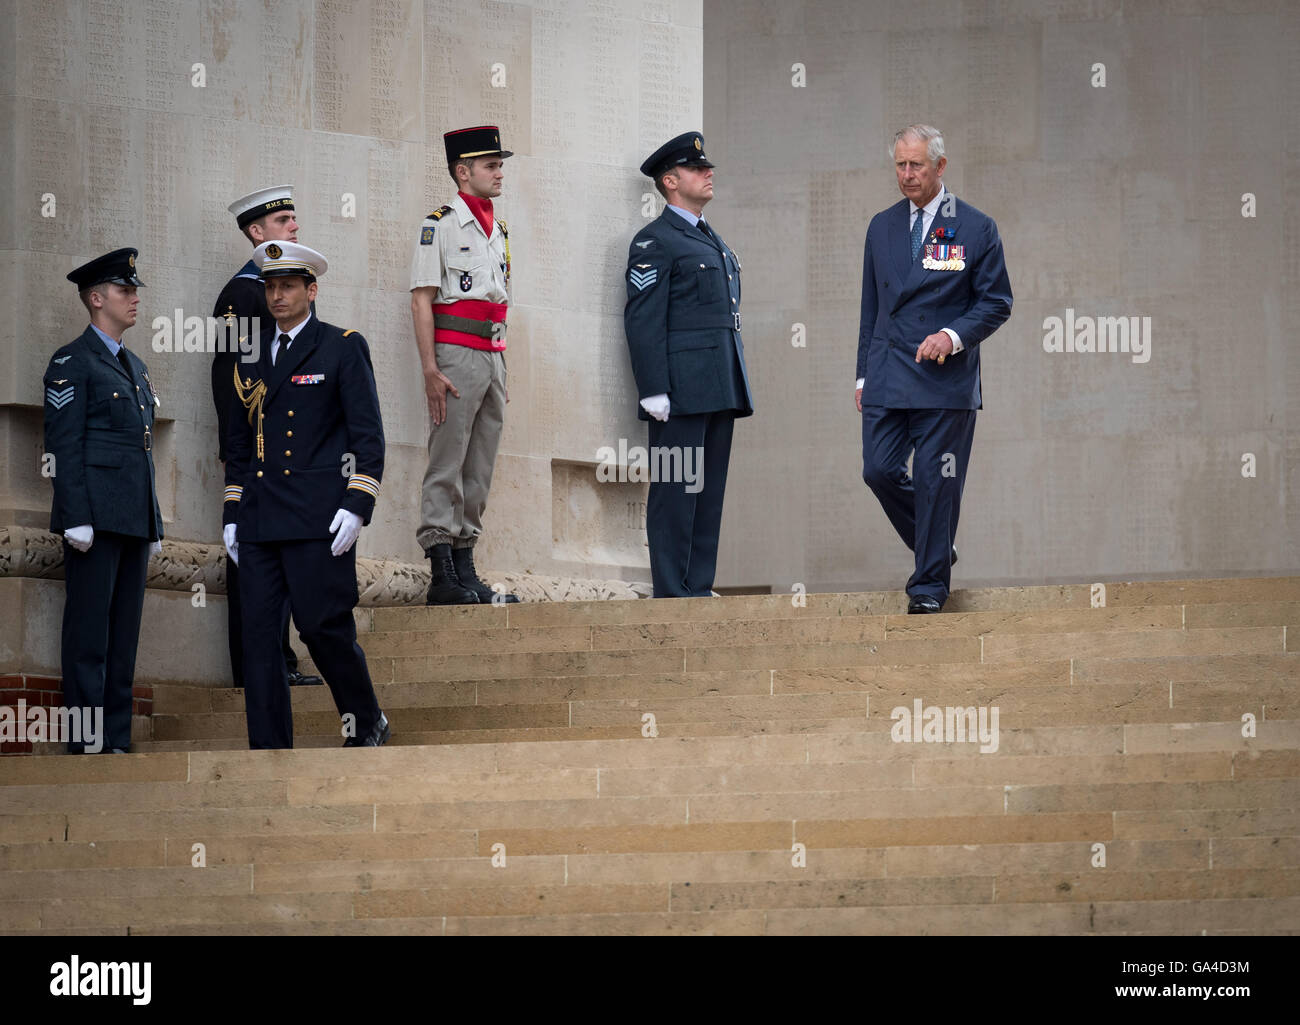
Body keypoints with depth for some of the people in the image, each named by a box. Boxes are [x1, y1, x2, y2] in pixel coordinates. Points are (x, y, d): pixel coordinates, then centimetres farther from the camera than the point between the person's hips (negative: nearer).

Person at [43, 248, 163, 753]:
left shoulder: (135, 366, 21)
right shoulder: (72, 362, -3)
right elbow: (63, 446, -10)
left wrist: (154, 524, 20)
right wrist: (76, 518, -18)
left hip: (134, 519, 8)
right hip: (96, 517, -8)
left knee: (124, 632, 8)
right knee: (90, 631, -7)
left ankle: (117, 739, 10)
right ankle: (87, 741, -7)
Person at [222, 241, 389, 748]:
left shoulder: (342, 349, 2)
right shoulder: (251, 355, 17)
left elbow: (368, 435, -2)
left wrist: (357, 505, -12)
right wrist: (232, 513, 16)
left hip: (318, 517, -5)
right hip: (260, 520, 5)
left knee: (323, 626, -7)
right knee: (258, 632, 0)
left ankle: (368, 723, 14)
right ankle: (269, 751, 2)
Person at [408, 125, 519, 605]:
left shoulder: (497, 231, 19)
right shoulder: (440, 225, -4)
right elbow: (421, 301, -8)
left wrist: (502, 375, 20)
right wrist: (430, 370, -16)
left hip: (492, 357, 8)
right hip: (455, 354, -8)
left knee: (480, 471, 6)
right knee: (446, 466, -8)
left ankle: (465, 569, 9)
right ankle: (443, 575, -10)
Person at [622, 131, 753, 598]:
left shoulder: (712, 240, 22)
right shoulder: (655, 242, -5)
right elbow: (643, 320, -11)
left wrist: (736, 389, 20)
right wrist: (654, 391, -18)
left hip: (720, 389, 9)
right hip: (681, 391, -9)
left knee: (710, 490, 8)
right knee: (676, 489, -7)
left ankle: (700, 589, 12)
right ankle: (672, 595, -6)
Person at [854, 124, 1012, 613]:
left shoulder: (976, 228, 0)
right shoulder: (882, 227, 13)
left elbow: (996, 302, 0)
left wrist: (954, 335, -17)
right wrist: (864, 374, 13)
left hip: (945, 376, -4)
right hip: (887, 377, 4)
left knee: (936, 481, -4)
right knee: (880, 470, -3)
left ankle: (930, 586, 4)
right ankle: (936, 549, 20)